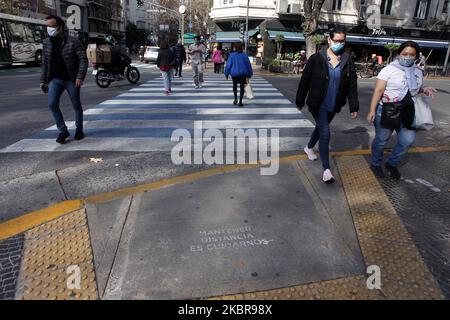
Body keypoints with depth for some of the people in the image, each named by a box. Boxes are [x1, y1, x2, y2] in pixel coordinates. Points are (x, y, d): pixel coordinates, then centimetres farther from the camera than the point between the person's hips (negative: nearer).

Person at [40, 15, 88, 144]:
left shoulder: (73, 41, -7)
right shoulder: (47, 43, 9)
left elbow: (83, 59, -10)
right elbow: (45, 63, 14)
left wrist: (80, 76, -20)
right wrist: (43, 80, 12)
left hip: (71, 80, -4)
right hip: (55, 79, 4)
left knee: (76, 106, 6)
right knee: (52, 104, -11)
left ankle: (79, 130, 24)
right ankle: (63, 131, 2)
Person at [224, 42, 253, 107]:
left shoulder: (232, 55, -8)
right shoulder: (244, 55, -5)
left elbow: (228, 65, -7)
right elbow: (248, 65, 2)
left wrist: (226, 74, 4)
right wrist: (249, 74, 14)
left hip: (234, 73, 0)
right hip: (243, 73, 0)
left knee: (234, 85, 24)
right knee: (242, 87, 8)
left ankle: (235, 99, 15)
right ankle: (240, 102, 1)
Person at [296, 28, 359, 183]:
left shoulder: (348, 61, -1)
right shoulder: (316, 58, -10)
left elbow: (352, 85, 1)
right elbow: (305, 81, -4)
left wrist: (354, 106, -2)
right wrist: (300, 101, -1)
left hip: (334, 106, 4)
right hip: (318, 105, -4)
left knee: (320, 128, 22)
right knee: (325, 133, -11)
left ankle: (309, 148, 51)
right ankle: (326, 170, -5)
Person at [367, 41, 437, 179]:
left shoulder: (418, 71, 9)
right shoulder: (389, 69, -8)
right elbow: (378, 91, -12)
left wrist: (424, 90, 1)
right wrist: (372, 110, -20)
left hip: (407, 113, 5)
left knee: (408, 140, 2)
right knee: (381, 140, 7)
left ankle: (392, 164, 24)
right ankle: (375, 164, 29)